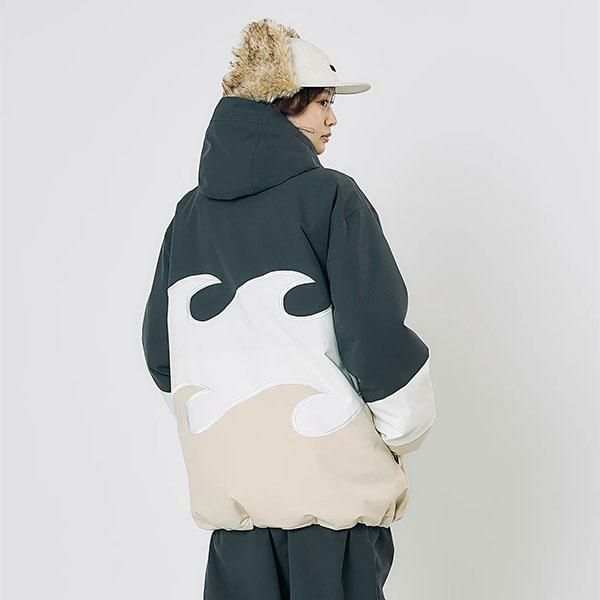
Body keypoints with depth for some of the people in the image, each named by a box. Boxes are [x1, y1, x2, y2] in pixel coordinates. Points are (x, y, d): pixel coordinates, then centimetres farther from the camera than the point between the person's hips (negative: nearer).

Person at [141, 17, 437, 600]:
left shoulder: (189, 212, 7)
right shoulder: (330, 196, -9)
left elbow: (160, 349, 10)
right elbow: (377, 333, -12)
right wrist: (402, 434, 4)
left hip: (223, 474, 5)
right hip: (325, 465, -5)